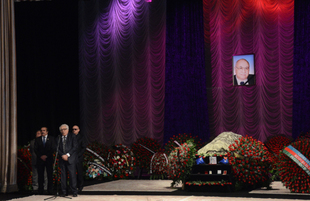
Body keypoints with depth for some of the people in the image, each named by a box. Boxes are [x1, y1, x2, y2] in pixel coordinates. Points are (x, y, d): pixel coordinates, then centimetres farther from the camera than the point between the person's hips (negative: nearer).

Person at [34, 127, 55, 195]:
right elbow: (35, 149, 8)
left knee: (50, 175, -5)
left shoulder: (51, 138, 9)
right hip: (40, 159, 1)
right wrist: (41, 156, -7)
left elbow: (53, 149, 1)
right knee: (40, 175, -2)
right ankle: (40, 191, 0)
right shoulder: (37, 139, 14)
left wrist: (46, 155, -9)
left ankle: (50, 191, -3)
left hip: (49, 159, -1)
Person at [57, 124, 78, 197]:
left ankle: (74, 192, -3)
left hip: (70, 158, -3)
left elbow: (75, 147, -4)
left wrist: (67, 155, -11)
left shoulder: (72, 136, 4)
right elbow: (58, 148, 8)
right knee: (63, 176, 1)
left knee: (72, 175, -7)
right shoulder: (59, 138, 14)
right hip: (62, 159, 3)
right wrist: (62, 155, -9)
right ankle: (64, 192, 6)